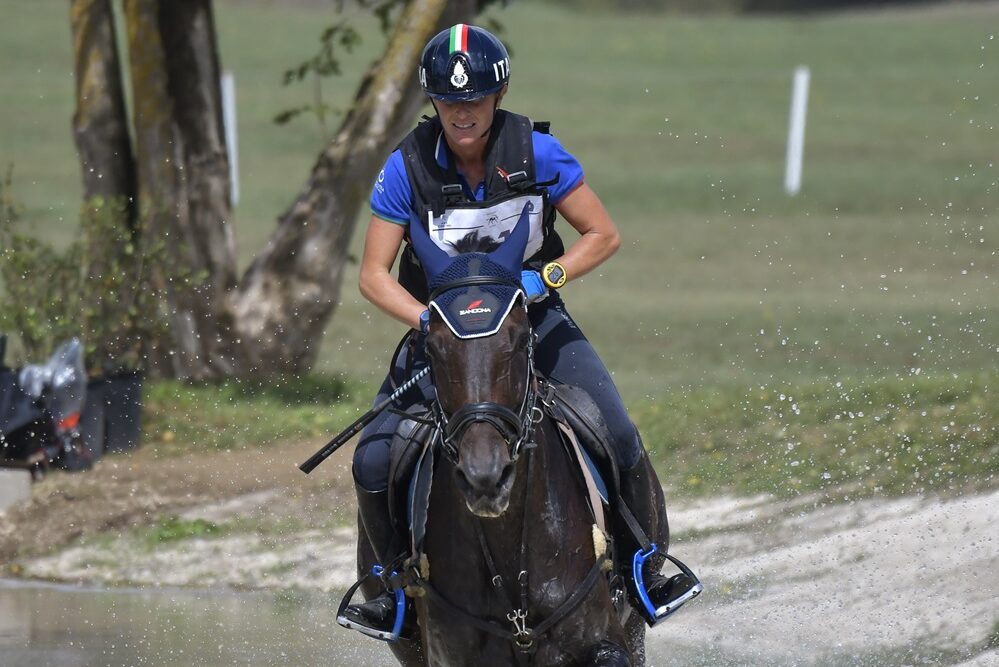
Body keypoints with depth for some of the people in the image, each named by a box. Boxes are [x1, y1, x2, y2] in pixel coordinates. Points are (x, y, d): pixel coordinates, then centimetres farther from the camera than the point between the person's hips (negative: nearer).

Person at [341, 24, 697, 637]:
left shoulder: (536, 152, -14)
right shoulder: (408, 167, -14)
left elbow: (604, 235, -7)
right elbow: (374, 274, -11)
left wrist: (546, 276, -23)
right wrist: (428, 319, -28)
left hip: (534, 315, 0)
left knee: (620, 439, -18)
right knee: (373, 464, -16)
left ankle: (645, 567, 4)